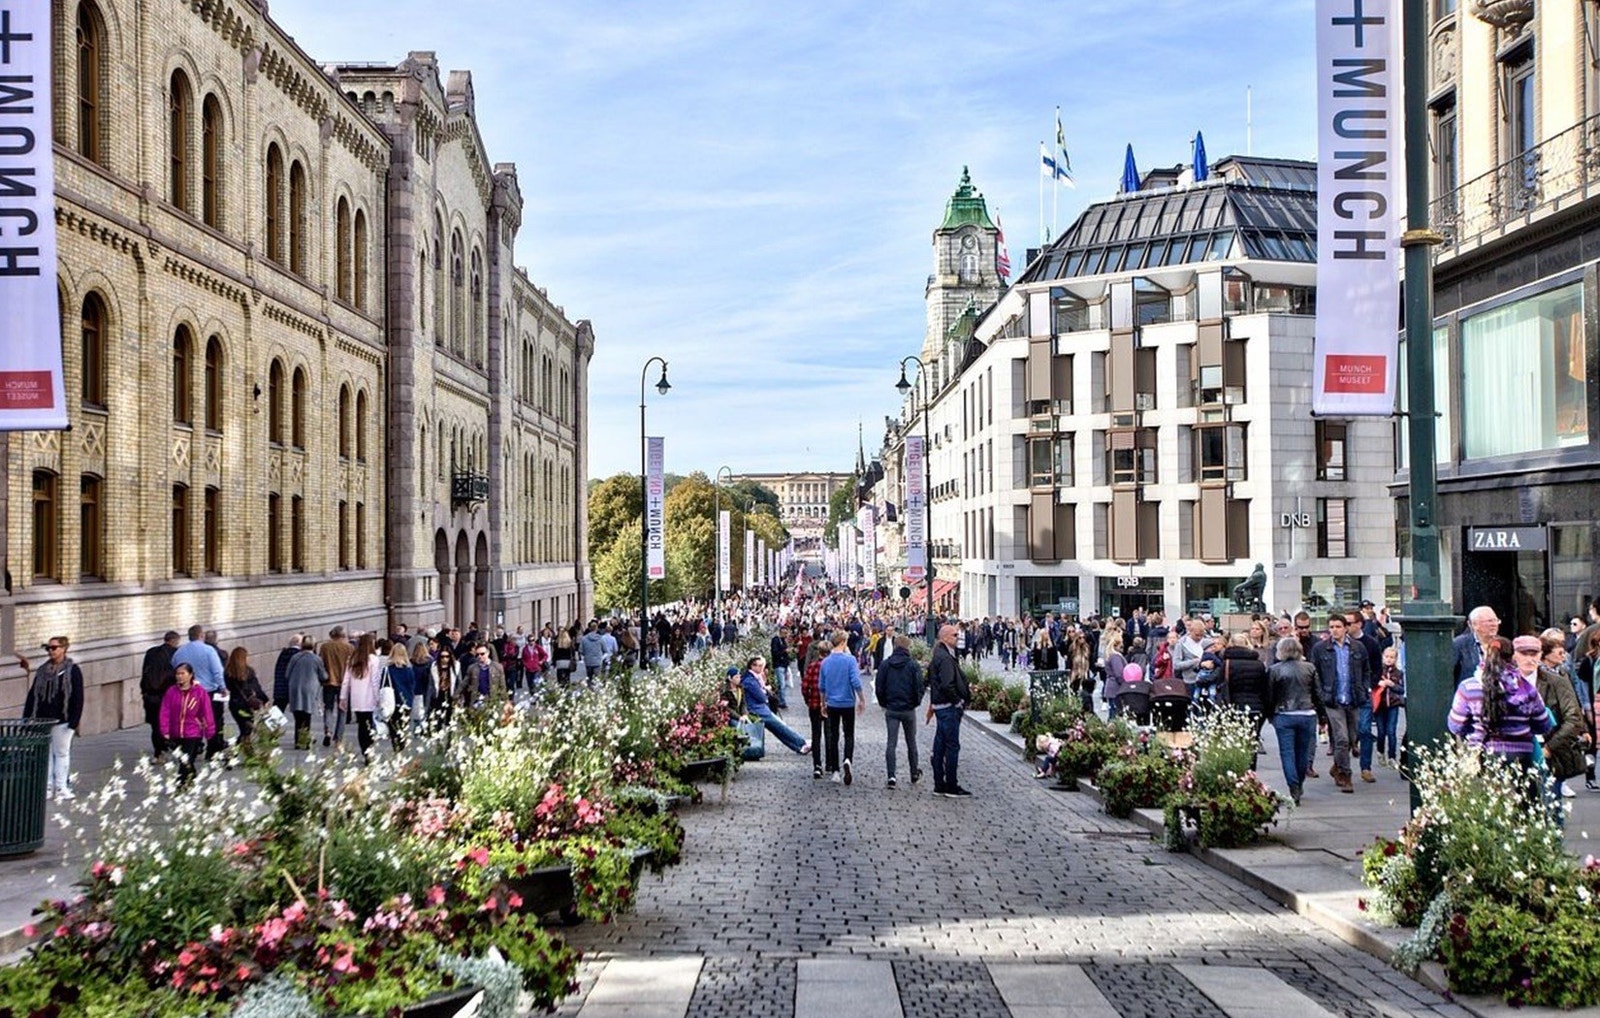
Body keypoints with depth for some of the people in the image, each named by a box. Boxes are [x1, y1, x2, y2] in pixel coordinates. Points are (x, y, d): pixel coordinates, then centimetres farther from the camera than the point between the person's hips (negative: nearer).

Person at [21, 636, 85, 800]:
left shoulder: (72, 670, -4)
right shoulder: (42, 671, 11)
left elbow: (78, 698, -7)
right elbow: (32, 695, 12)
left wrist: (75, 720, -14)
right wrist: (26, 717, 6)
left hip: (62, 720, -5)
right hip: (42, 720, 5)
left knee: (62, 753, 3)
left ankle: (61, 787, 8)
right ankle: (47, 787, 12)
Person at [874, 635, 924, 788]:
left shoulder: (885, 664, -2)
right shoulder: (913, 666, -8)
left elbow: (878, 687, -1)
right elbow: (919, 688, -8)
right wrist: (916, 702, 10)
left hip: (891, 709, 1)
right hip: (908, 709, -1)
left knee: (891, 743, 2)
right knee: (911, 742, 14)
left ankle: (891, 776, -9)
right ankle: (914, 774, 26)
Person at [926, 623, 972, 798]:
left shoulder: (938, 656, 14)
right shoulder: (945, 658, -18)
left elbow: (931, 682, 22)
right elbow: (947, 685, -27)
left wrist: (933, 703, 25)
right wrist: (958, 701, -16)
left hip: (940, 705, 10)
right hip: (949, 707, -10)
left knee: (940, 746, 12)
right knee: (952, 746, -4)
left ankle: (939, 785, 18)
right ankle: (951, 787, 0)